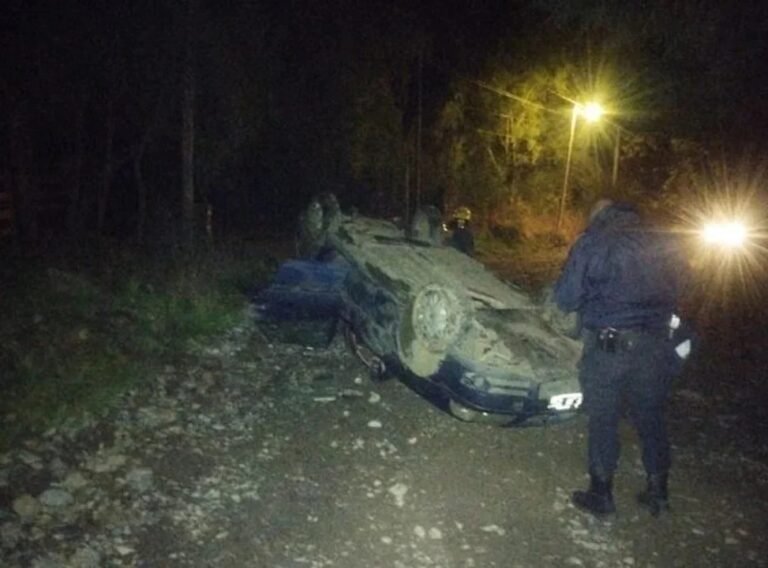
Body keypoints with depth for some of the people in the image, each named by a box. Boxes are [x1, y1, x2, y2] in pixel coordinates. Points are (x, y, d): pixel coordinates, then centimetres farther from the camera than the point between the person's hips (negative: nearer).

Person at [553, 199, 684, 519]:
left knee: (603, 421, 8)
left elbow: (566, 298, -6)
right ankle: (658, 492, 28)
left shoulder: (592, 243, -5)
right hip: (655, 345, 5)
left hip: (608, 345, -4)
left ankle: (601, 495, 17)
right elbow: (673, 295, 17)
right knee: (651, 419, 17)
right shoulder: (662, 244, 9)